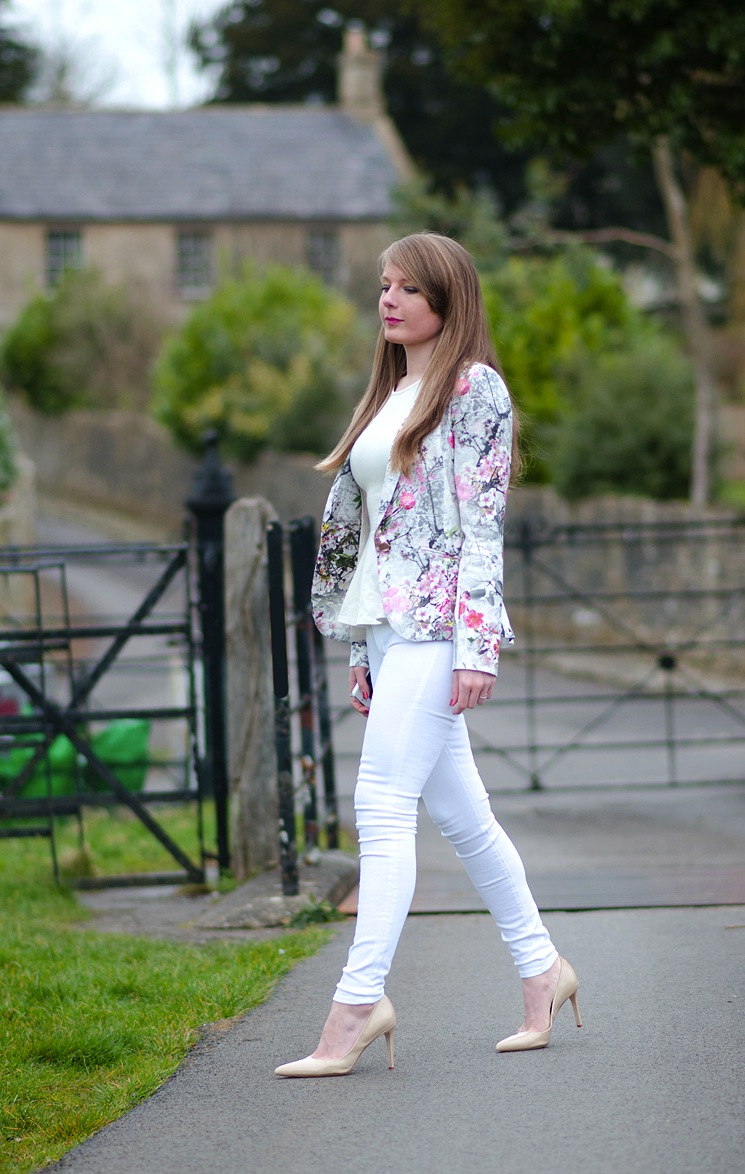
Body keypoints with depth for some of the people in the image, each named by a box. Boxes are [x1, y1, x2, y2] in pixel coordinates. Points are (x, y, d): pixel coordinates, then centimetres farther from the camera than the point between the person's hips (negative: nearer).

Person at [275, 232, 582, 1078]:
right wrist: (361, 653, 18)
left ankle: (358, 1002, -19)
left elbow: (483, 524, -11)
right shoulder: (387, 397, 20)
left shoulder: (473, 388, -4)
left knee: (382, 806, -16)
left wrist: (476, 645, -17)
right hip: (386, 625, 8)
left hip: (436, 622, -8)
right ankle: (540, 969, 22)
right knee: (459, 813, 12)